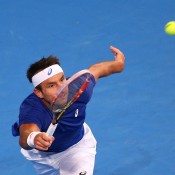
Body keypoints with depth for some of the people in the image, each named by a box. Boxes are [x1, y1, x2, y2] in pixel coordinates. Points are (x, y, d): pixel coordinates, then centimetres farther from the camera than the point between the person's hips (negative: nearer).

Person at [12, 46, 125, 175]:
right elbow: (24, 137, -65)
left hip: (77, 146, 1)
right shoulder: (30, 109, -45)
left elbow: (95, 69, -13)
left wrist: (116, 64, 6)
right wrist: (33, 138, -89)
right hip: (41, 154, 0)